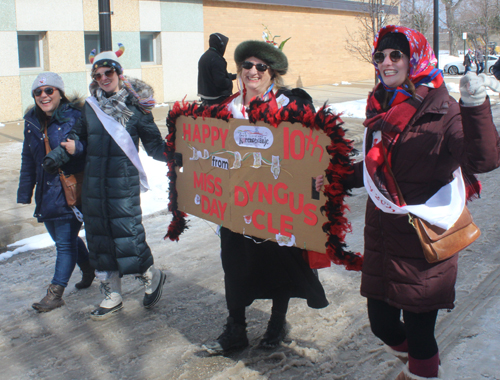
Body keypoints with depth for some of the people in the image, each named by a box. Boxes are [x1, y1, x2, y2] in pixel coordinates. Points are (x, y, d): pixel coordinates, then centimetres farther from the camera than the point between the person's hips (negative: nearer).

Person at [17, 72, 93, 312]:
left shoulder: (75, 118, -11)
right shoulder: (32, 122, 10)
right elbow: (29, 161, 17)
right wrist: (25, 193, 17)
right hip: (47, 192, 7)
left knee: (65, 242, -4)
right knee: (62, 238, 18)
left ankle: (56, 292, 3)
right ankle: (88, 269, 41)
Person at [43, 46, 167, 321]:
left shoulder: (135, 105, -2)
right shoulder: (90, 106, 9)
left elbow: (153, 144, -3)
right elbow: (79, 139, 19)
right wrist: (58, 155, 3)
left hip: (124, 183, -5)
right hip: (94, 183, 5)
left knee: (127, 235, -9)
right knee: (100, 237, 9)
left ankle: (152, 277, 20)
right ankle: (111, 296, 23)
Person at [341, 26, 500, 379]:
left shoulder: (442, 110, -12)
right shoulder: (381, 107, 9)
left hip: (423, 240, -6)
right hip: (382, 232, 6)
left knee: (418, 329, 2)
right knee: (382, 322, 14)